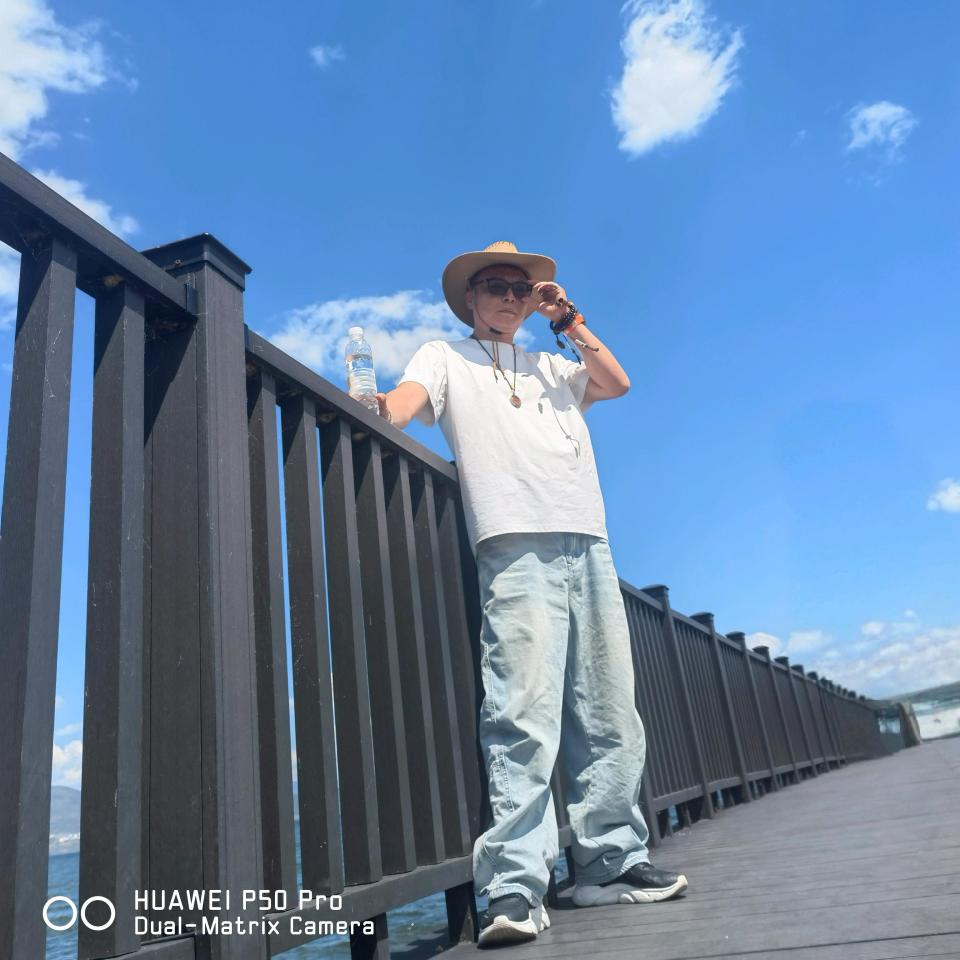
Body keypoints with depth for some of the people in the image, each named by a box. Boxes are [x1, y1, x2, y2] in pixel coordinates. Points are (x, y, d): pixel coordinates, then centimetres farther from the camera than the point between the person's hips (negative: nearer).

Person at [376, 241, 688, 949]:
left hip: (589, 547, 6)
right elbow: (401, 410, -3)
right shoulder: (446, 358, 16)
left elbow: (618, 384, 14)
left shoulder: (554, 367, 29)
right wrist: (373, 408, -25)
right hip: (516, 550, -5)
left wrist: (569, 320, 16)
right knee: (525, 715, -16)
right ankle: (516, 889, -13)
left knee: (610, 718, 6)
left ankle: (611, 864, 17)